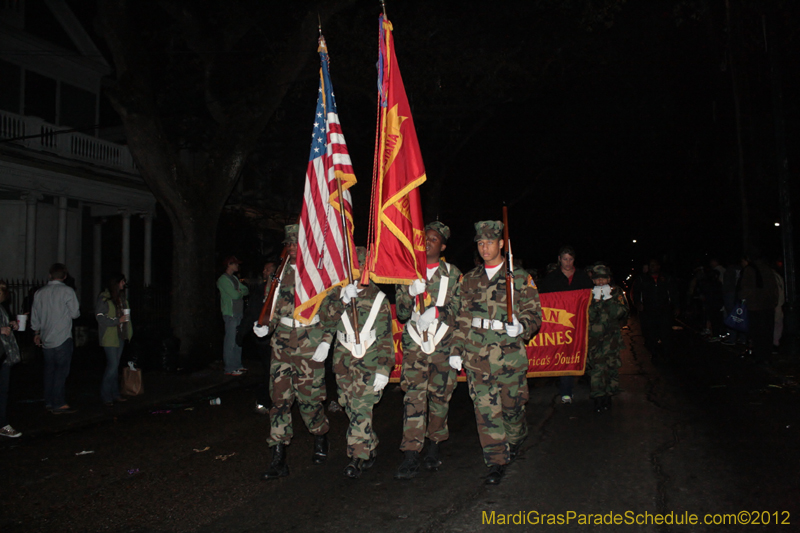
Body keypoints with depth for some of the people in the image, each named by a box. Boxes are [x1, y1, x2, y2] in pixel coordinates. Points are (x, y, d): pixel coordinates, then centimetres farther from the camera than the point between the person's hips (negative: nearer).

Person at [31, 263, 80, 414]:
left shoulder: (40, 292, 7)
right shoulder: (67, 291, -10)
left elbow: (35, 316, 14)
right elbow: (75, 313, -8)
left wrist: (36, 333, 27)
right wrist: (78, 310, 15)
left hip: (46, 339, 6)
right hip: (62, 339, -6)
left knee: (49, 369, 13)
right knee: (61, 370, -2)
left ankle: (48, 403, 18)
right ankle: (58, 404, -3)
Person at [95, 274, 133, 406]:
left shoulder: (121, 297, 14)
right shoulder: (103, 298, -9)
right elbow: (100, 317, -13)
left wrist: (128, 333, 12)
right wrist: (118, 320, -16)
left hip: (120, 336, 7)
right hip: (109, 337, -7)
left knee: (115, 366, 12)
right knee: (113, 365, -9)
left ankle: (114, 394, 18)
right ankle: (105, 395, 2)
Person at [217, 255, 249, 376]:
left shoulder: (234, 278, 20)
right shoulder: (223, 279, -8)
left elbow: (246, 290, 15)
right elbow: (235, 295, -16)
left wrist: (239, 292, -5)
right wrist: (241, 293, 4)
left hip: (238, 313, 9)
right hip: (230, 314, -9)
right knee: (230, 341, -8)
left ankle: (237, 365, 19)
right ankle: (229, 369, -5)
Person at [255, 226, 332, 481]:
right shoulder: (283, 272, 11)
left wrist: (326, 343, -12)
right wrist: (266, 327, 1)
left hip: (309, 343, -4)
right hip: (282, 343, 4)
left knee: (309, 398, 3)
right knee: (279, 398, 2)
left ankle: (321, 440, 32)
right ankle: (278, 460, 9)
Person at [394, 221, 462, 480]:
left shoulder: (453, 274, 6)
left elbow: (459, 310, 2)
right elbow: (401, 313, 4)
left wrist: (437, 312, -17)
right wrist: (411, 293, -15)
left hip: (443, 345, 0)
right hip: (414, 345, 0)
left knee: (440, 396, 7)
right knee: (413, 398, -8)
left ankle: (433, 446, 25)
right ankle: (411, 456, -7)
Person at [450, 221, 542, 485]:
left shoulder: (520, 278, 2)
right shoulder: (469, 280, 11)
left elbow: (533, 313, 1)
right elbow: (461, 318, 14)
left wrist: (521, 326, -21)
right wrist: (456, 350, 9)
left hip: (510, 356, -2)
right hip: (477, 358, 2)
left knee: (512, 406, 11)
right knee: (486, 411, 0)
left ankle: (516, 439, 43)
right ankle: (497, 462, 11)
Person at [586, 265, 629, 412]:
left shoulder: (617, 293, 7)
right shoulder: (589, 294, 6)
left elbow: (620, 313, -7)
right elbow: (589, 316, -4)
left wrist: (609, 299, -15)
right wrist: (596, 301, -14)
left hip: (612, 336, 1)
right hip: (594, 337, 0)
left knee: (611, 366, -2)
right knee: (597, 367, -8)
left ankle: (608, 395, 14)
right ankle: (598, 397, -1)